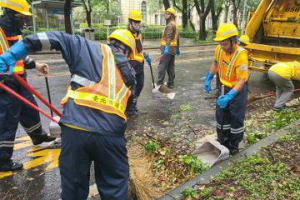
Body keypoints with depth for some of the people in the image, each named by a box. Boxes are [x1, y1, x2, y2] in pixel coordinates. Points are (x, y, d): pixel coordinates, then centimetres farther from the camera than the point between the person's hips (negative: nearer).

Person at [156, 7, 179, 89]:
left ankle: (159, 83, -5)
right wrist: (178, 48, 27)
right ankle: (170, 83, 15)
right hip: (172, 49, 10)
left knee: (162, 66, -7)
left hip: (168, 49, -10)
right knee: (171, 67, 11)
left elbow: (169, 37, -25)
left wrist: (166, 48, -33)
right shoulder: (174, 25, 20)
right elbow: (177, 38, 23)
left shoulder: (170, 25, -12)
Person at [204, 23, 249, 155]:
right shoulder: (219, 49, -12)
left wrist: (229, 96, -42)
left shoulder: (241, 55, -31)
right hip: (223, 87, 6)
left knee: (236, 119, 8)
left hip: (237, 90, -6)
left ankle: (234, 146, 27)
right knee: (221, 116, 16)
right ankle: (222, 142, 36)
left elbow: (242, 80, -32)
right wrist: (208, 78, 4)